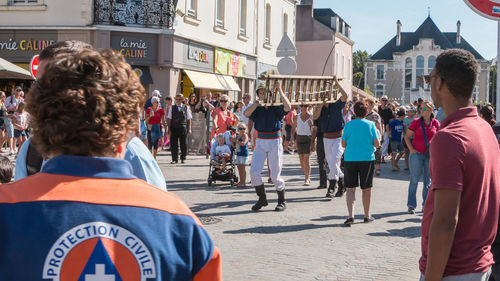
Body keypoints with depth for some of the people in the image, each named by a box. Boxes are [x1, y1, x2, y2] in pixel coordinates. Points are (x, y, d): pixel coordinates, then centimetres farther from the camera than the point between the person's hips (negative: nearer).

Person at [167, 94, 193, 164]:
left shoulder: (186, 108, 7)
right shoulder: (172, 108, 8)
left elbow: (189, 119, 8)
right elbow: (169, 119, 6)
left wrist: (189, 129, 1)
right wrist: (169, 129, -1)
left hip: (183, 128, -1)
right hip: (174, 128, 1)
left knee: (183, 144, 2)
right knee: (173, 144, -1)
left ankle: (183, 158, 16)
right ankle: (175, 159, 6)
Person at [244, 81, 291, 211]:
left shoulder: (276, 107, -2)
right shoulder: (257, 108, 5)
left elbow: (287, 107, -23)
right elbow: (247, 113, -14)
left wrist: (280, 90, -20)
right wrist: (258, 102, -18)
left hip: (275, 142, -3)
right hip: (260, 142, 3)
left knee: (275, 175, -2)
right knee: (254, 171, -6)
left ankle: (282, 201, 16)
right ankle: (262, 199, 11)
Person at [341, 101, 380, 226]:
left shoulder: (348, 125, -1)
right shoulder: (371, 125, -3)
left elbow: (343, 144, 2)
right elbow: (377, 144, -3)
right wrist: (378, 135, 17)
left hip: (350, 159, 0)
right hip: (367, 159, 0)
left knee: (350, 188, 4)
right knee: (366, 188, 12)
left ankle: (351, 215, -13)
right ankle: (367, 216, 23)